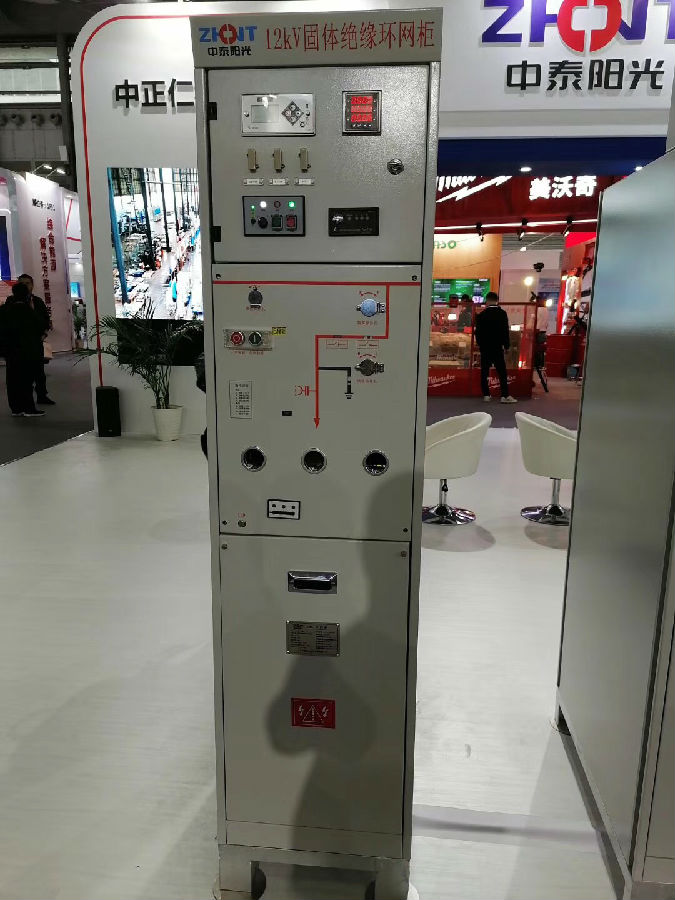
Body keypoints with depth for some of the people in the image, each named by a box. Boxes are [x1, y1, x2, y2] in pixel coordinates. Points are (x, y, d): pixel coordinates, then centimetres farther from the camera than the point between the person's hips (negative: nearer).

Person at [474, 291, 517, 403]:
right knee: (502, 372, 0)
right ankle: (505, 395, -5)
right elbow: (505, 330, -5)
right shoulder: (502, 313, -5)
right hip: (497, 347, -2)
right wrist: (506, 345, 5)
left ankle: (486, 395, 8)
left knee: (484, 372, 8)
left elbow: (478, 331, 3)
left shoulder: (481, 315, -1)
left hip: (484, 347, 2)